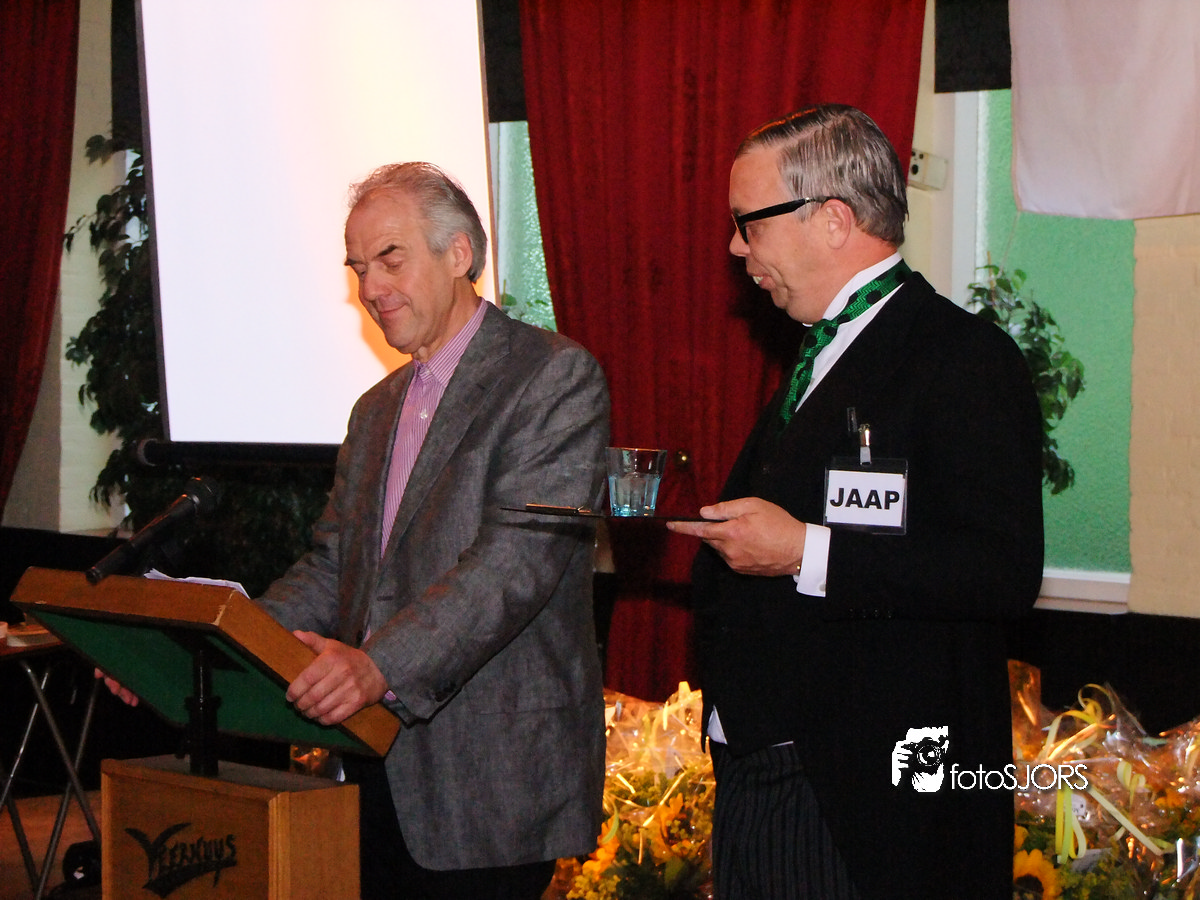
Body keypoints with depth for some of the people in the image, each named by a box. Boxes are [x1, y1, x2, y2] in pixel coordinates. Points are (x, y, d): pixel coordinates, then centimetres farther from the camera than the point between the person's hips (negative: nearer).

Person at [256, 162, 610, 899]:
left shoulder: (557, 378, -6)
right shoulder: (377, 410, 20)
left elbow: (521, 557, -19)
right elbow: (332, 570, 16)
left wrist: (381, 666, -30)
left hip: (492, 782, -7)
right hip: (379, 780, 7)